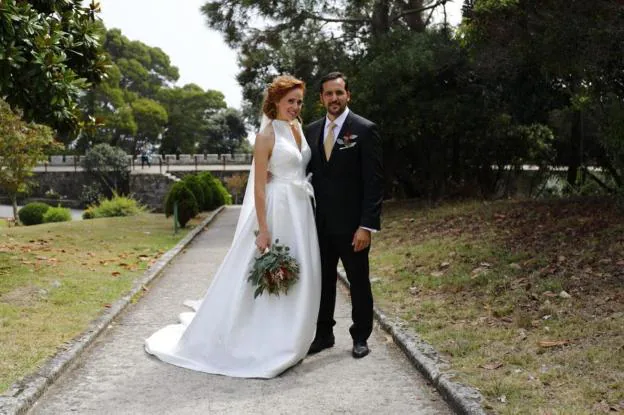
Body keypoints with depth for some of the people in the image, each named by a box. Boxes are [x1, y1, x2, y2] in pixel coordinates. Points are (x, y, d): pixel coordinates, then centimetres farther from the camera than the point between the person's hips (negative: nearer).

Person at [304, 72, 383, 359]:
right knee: (322, 281, 13)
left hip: (351, 224, -5)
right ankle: (323, 334, 26)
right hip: (319, 223, 5)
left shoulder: (365, 130, -8)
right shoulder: (311, 131, 8)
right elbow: (309, 175, 13)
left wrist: (367, 226, -17)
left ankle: (360, 337, 23)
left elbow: (374, 182, -11)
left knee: (359, 282, 8)